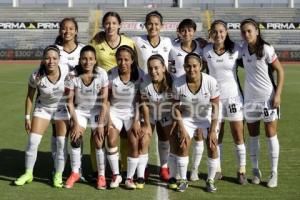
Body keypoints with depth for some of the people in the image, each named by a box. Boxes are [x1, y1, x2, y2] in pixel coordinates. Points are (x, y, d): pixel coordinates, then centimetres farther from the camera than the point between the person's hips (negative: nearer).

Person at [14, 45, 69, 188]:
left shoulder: (67, 73, -25)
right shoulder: (36, 76, -24)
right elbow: (30, 96, -8)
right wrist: (27, 118, -4)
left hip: (62, 108, 0)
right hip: (42, 108, 0)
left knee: (61, 143, -2)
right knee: (32, 141, -5)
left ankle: (58, 175, 12)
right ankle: (28, 173, 12)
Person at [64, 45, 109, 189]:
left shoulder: (101, 74, -20)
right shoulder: (73, 76, -19)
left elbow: (104, 101, -15)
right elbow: (69, 101, -10)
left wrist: (101, 124, -17)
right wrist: (75, 123, -14)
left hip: (97, 111, -1)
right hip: (79, 110, 1)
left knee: (99, 143, -10)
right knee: (75, 139, -12)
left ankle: (101, 176, 6)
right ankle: (75, 173, 7)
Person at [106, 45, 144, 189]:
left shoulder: (139, 75, -13)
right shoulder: (111, 74, -12)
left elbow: (140, 100, -9)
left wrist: (136, 121, -11)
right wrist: (108, 118, -12)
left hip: (132, 112, 0)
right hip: (114, 111, 0)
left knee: (134, 144, -13)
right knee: (111, 141, -17)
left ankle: (130, 178, 3)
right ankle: (116, 175, 2)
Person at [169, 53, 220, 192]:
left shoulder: (211, 82, -24)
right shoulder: (178, 83, -21)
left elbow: (215, 107, -15)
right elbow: (176, 108, -9)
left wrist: (213, 130, -16)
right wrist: (182, 129, -14)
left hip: (207, 117, 0)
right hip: (187, 118, 1)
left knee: (212, 147, -11)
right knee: (183, 146, -11)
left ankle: (210, 180, 8)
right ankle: (183, 180, 8)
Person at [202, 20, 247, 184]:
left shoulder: (235, 49, -6)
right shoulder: (206, 50, -2)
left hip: (233, 96, -1)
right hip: (214, 97, 1)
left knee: (238, 137, 1)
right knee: (216, 136, 8)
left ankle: (241, 171, 13)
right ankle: (217, 169, 21)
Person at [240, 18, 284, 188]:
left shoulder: (266, 49, -13)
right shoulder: (243, 49, 0)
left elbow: (280, 71, -9)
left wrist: (278, 94, -15)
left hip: (268, 97, -4)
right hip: (250, 98, 5)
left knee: (271, 134, 1)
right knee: (253, 135, 9)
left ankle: (274, 173, 8)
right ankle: (256, 171, 20)